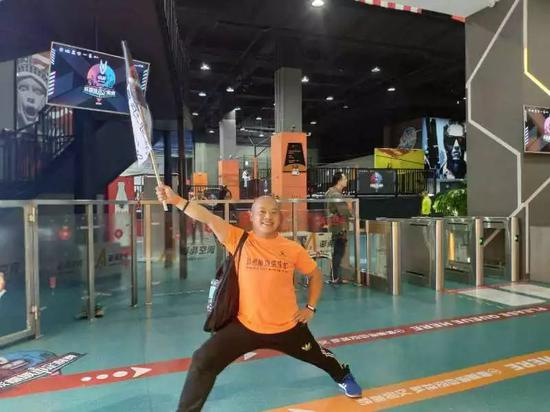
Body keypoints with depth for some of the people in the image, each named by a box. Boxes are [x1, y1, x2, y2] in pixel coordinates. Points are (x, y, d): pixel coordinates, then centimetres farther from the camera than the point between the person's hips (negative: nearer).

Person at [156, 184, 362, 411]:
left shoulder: (292, 249, -9)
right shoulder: (239, 239, -13)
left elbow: (315, 274, 7)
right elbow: (209, 219, -29)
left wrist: (311, 307, 1)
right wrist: (176, 200, -40)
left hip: (287, 326, 2)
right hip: (245, 325, -1)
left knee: (318, 356, 25)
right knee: (203, 362, -10)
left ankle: (343, 376, 61)